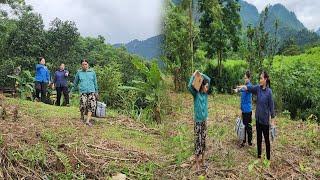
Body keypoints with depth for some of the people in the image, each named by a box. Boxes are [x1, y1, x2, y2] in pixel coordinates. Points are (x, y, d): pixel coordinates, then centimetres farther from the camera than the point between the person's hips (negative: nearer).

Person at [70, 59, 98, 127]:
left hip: (91, 91, 1)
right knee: (83, 105, -12)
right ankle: (82, 117, 18)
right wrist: (72, 91, 24)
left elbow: (95, 83, 18)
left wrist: (96, 92, 20)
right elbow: (75, 83, 21)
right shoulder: (79, 73, 9)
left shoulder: (92, 72, 9)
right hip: (83, 92, -1)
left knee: (92, 105, -14)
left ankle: (88, 121, -10)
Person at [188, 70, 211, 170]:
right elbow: (189, 86, -30)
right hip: (198, 121, -6)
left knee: (203, 141, 14)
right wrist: (194, 75, -25)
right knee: (198, 141, 0)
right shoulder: (196, 94, -11)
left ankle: (203, 160, 27)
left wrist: (201, 74, -2)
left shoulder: (205, 93, 4)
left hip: (204, 121, 6)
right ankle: (197, 163, 9)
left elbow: (209, 80, 8)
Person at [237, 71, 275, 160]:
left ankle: (268, 158, 18)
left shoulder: (269, 91, -13)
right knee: (259, 138, 15)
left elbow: (271, 106, -11)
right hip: (258, 118, 5)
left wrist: (272, 120, -9)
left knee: (266, 139, 6)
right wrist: (243, 86, -34)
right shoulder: (258, 88, 1)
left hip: (265, 119, -5)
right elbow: (250, 88, -13)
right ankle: (259, 156, 28)